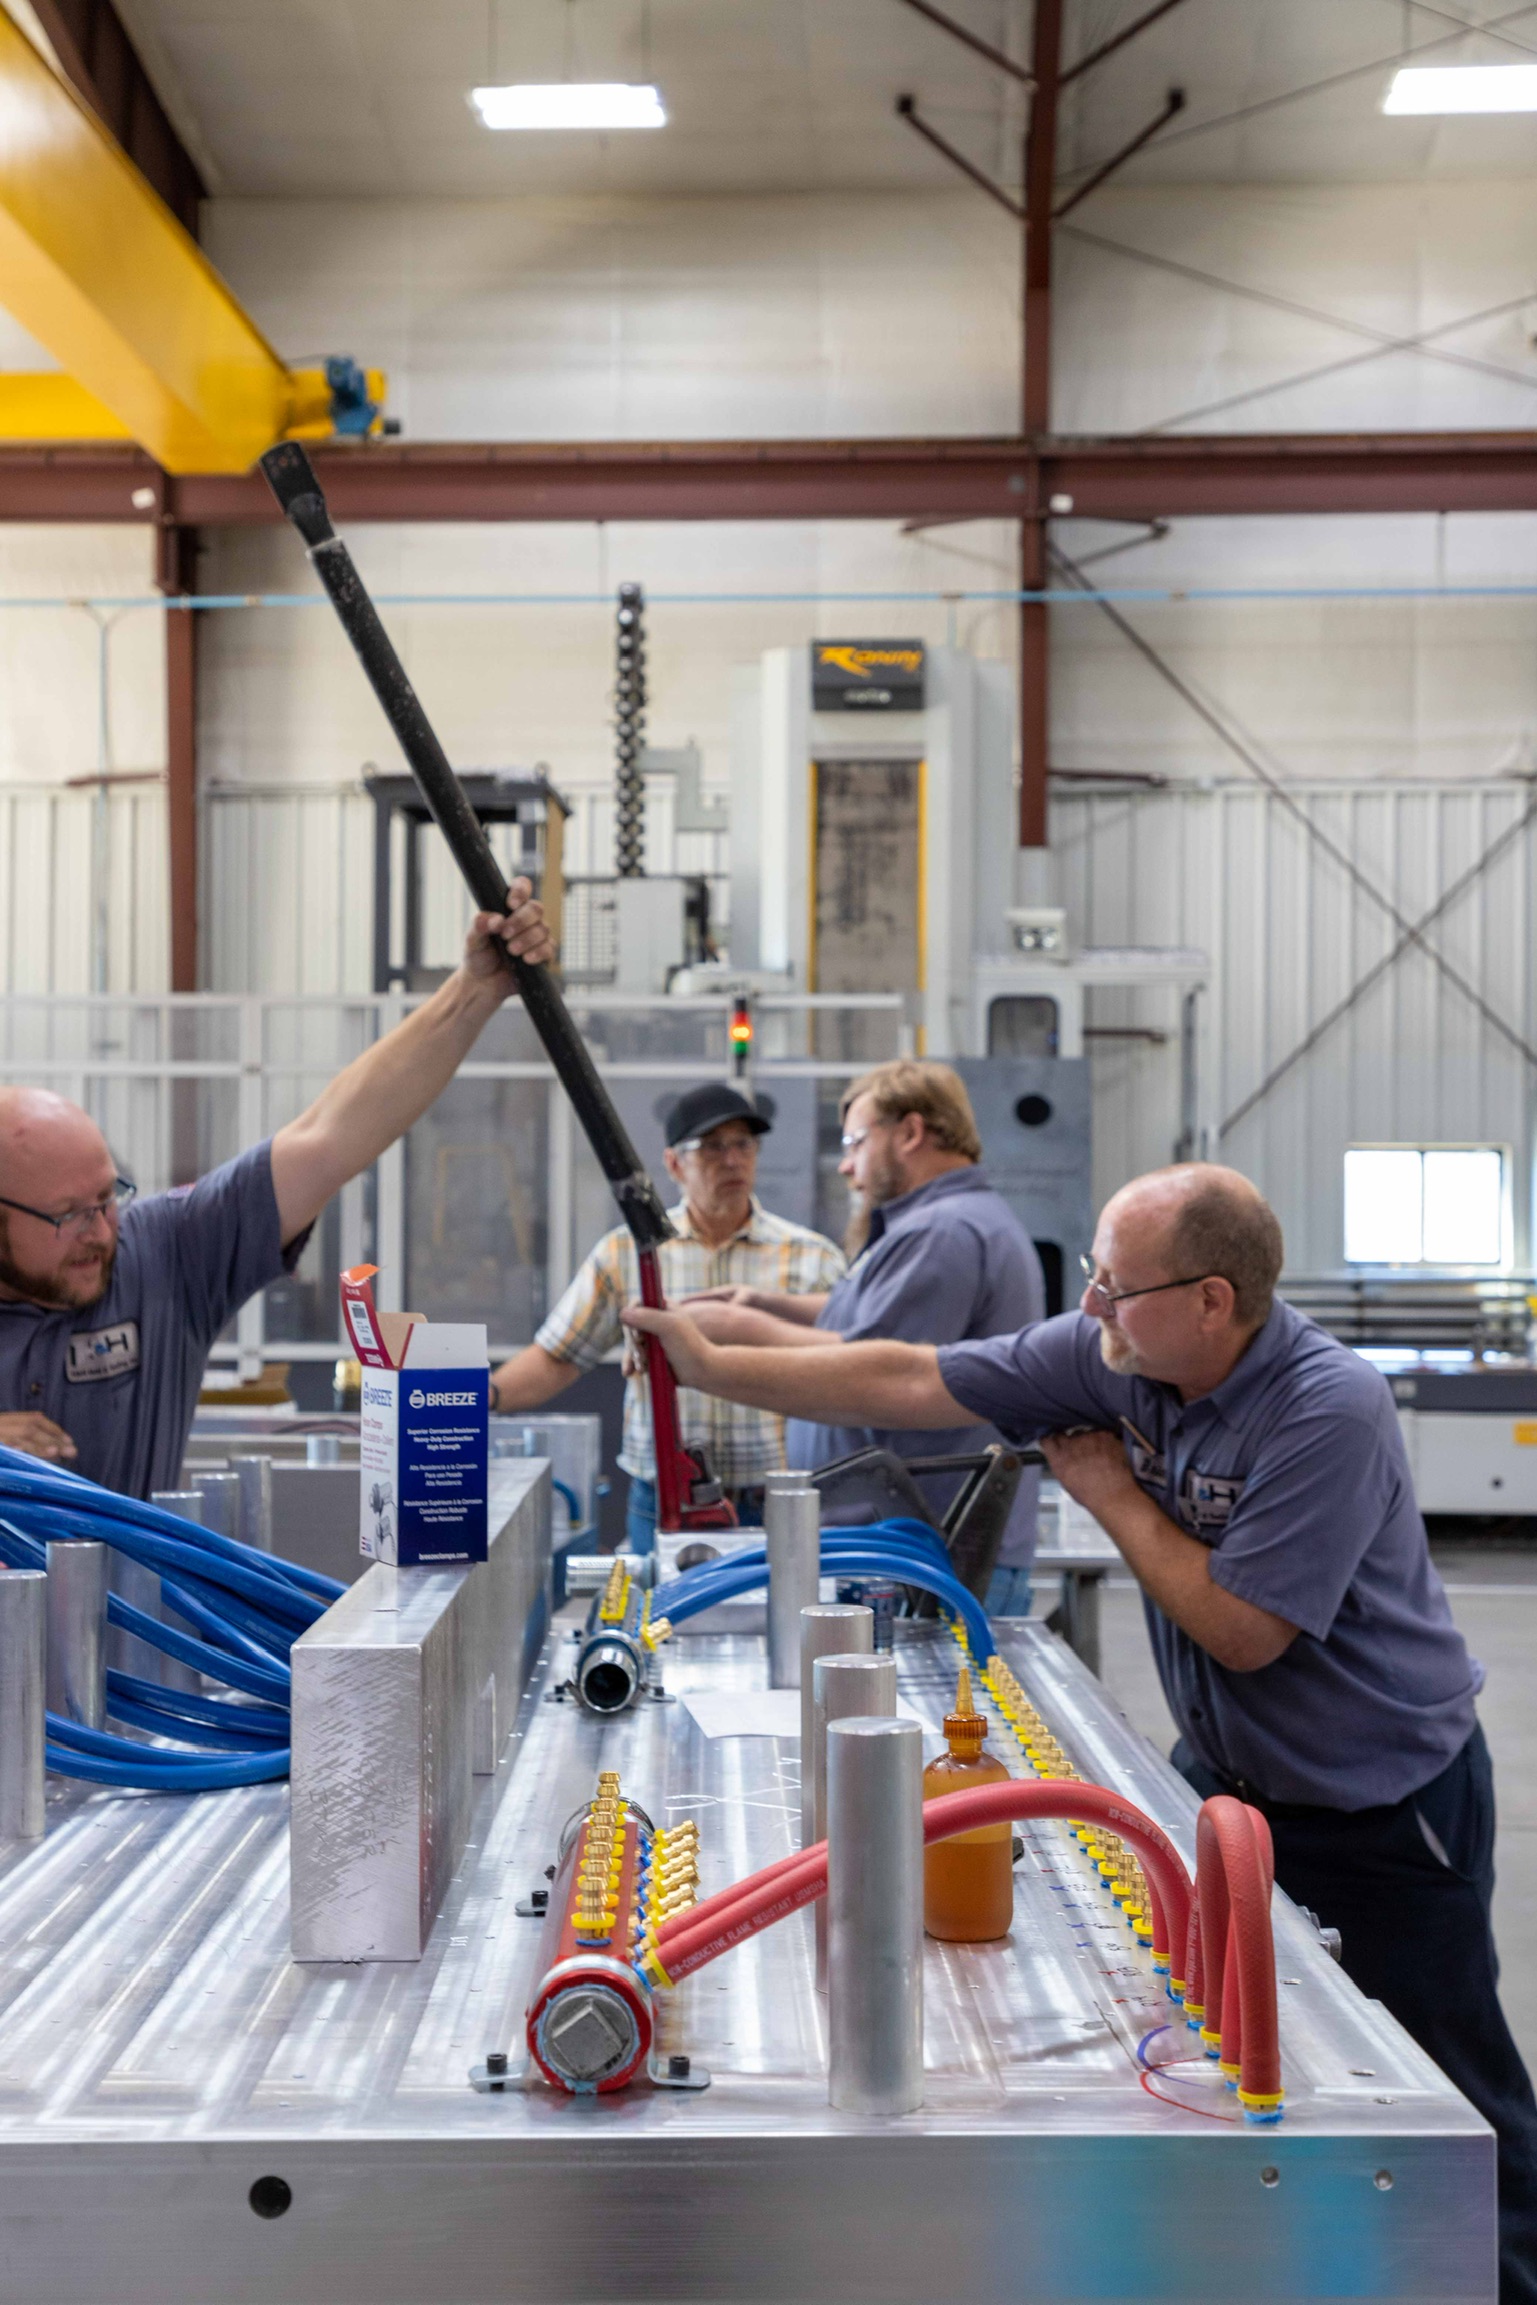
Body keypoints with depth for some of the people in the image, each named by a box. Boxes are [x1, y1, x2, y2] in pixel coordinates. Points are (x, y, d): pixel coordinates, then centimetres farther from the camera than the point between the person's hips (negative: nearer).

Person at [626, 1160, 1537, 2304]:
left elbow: (1242, 1629, -28)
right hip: (1225, 1770, 7)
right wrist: (714, 1367, -6)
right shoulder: (1113, 1355, -10)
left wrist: (1112, 1493, -18)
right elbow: (911, 1382, -6)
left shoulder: (1330, 1412, -29)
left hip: (1381, 1801, -6)